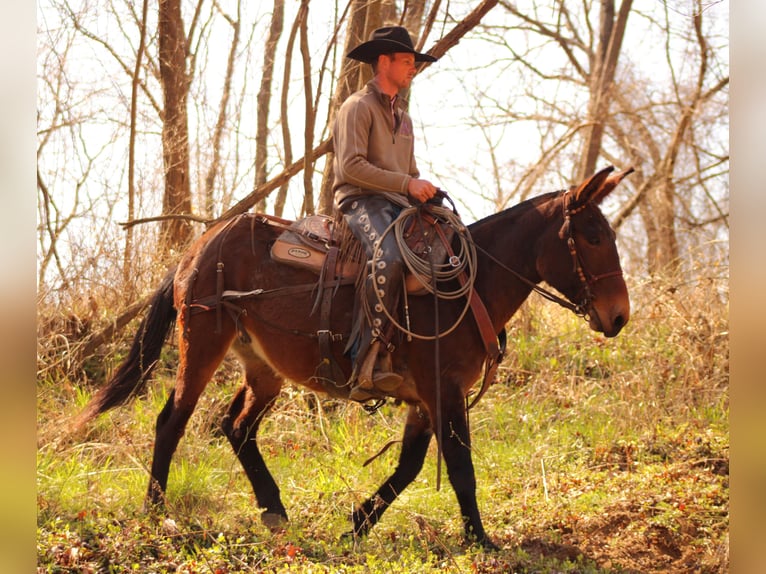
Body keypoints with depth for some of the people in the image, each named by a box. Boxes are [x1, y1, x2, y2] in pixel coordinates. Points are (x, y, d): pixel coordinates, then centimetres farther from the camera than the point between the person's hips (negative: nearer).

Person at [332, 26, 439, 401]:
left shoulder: (402, 114, 26)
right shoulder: (358, 107, -2)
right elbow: (351, 166, -15)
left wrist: (424, 193, 10)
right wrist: (406, 184, -18)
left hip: (399, 204, 9)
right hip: (361, 201, -9)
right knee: (388, 259, -36)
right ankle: (371, 361, -40)